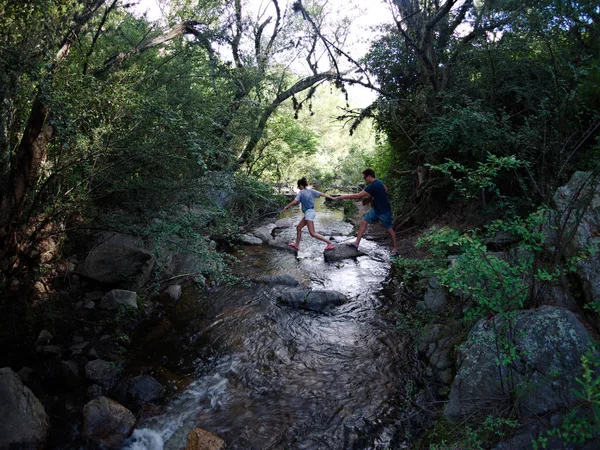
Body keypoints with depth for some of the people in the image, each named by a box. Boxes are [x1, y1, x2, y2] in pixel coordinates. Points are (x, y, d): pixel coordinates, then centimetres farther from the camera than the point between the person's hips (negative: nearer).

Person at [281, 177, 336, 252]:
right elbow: (322, 194, 2)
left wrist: (286, 207, -6)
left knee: (312, 233, -9)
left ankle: (330, 243, -13)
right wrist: (333, 198, 3)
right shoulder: (311, 191, 7)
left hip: (308, 213, -9)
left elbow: (295, 201, -19)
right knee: (298, 228, 19)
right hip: (309, 212, 9)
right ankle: (297, 245, 29)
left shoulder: (301, 192, -10)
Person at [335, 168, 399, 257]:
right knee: (364, 221, 4)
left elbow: (357, 195, -27)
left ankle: (395, 249, 18)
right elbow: (386, 189, 22)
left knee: (389, 229, 4)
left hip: (384, 211, -10)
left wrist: (344, 196, -19)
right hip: (376, 209, 10)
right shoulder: (378, 182, 2)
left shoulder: (373, 186, -28)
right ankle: (356, 243, 7)